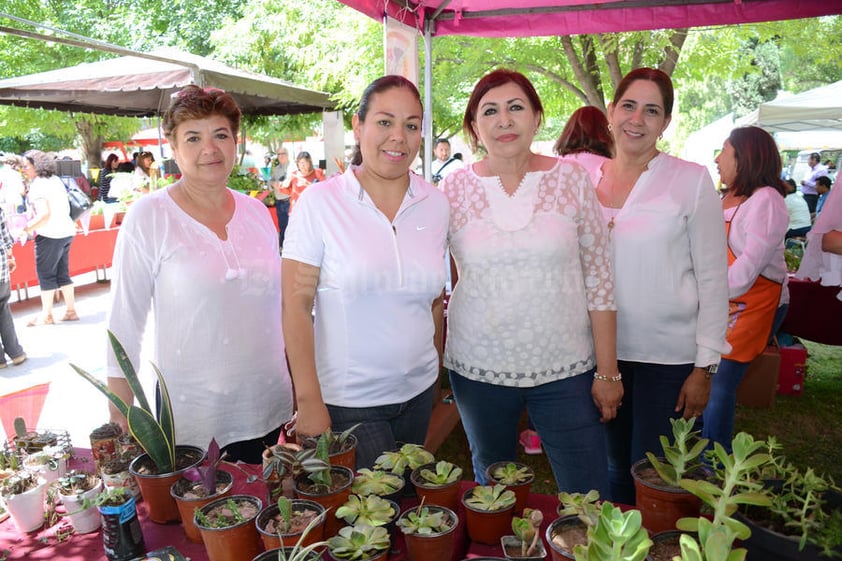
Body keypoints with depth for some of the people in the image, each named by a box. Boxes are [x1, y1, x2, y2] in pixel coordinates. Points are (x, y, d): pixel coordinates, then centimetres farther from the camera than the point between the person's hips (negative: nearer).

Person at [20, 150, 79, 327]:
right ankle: (71, 310, 17)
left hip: (49, 235, -8)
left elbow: (44, 214, -22)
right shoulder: (55, 180, 13)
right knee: (62, 274, 14)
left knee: (45, 274, 1)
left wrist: (26, 229, -15)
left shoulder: (38, 185, -13)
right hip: (67, 231, 8)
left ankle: (46, 315, 8)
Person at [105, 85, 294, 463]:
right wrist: (120, 424, -6)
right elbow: (124, 322, -6)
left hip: (268, 408, 4)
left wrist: (298, 392, 13)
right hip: (191, 421, -4)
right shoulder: (148, 217, -8)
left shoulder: (256, 211, 4)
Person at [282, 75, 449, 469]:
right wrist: (309, 401, -13)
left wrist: (436, 372, 12)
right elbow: (296, 306, -11)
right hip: (347, 400, -4)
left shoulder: (435, 204, 1)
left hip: (418, 392, 4)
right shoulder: (319, 202, -11)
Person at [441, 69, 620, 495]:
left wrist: (607, 371, -2)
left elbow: (598, 279, -1)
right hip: (479, 368, 1)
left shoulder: (570, 178, -2)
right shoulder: (455, 189, -2)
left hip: (565, 369, 0)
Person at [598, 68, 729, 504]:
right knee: (616, 471, 16)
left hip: (668, 354, -3)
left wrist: (705, 366, -8)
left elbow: (713, 278, -5)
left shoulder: (691, 181, -5)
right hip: (604, 351, 3)